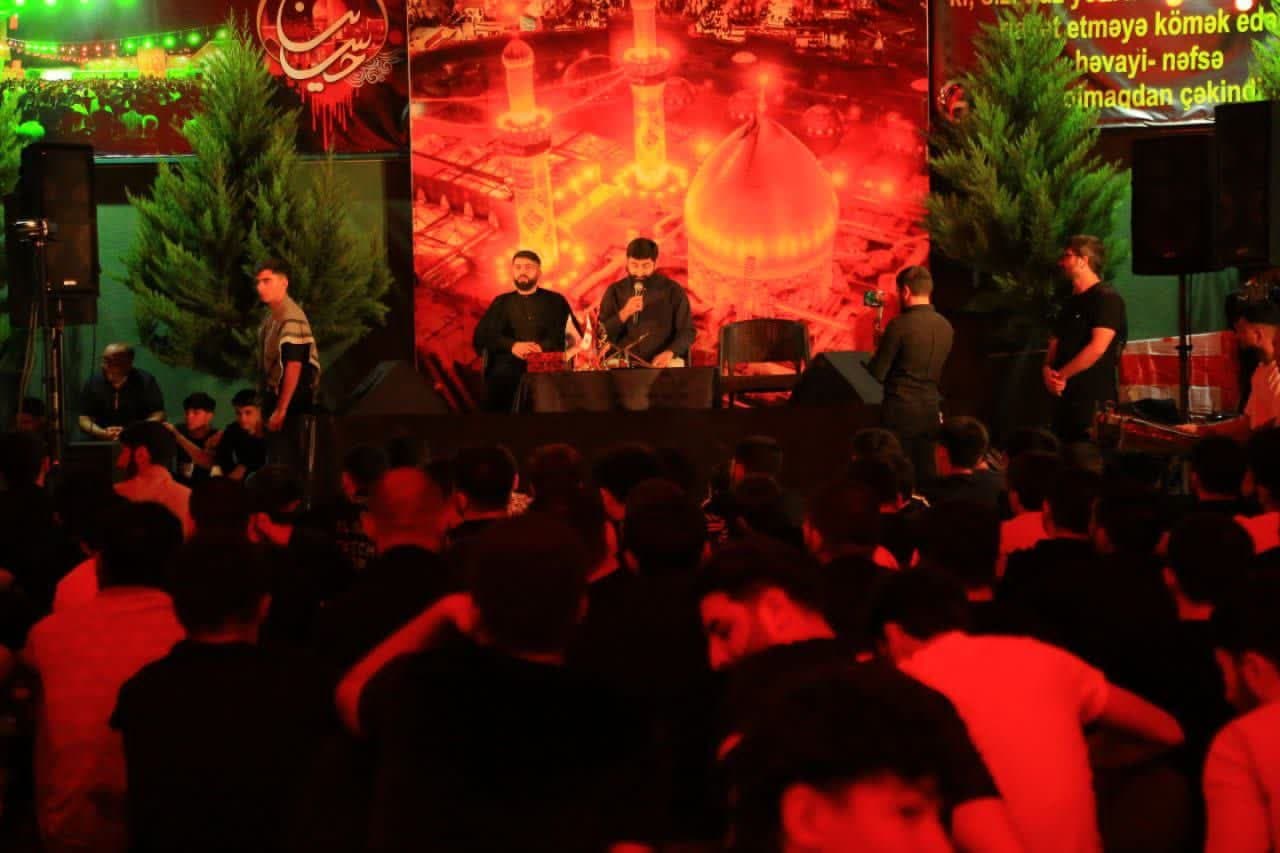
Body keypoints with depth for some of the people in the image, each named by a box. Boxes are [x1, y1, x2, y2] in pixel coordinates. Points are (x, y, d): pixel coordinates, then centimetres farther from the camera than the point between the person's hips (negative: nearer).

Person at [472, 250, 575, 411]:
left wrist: (542, 346, -12)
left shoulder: (556, 300, 19)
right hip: (510, 362, 1)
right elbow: (482, 334, 10)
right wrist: (512, 345, -9)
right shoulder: (501, 302, 23)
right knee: (501, 376, -34)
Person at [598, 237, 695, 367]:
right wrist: (624, 314, -12)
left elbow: (687, 331, 5)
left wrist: (670, 352, -14)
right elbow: (601, 335, 4)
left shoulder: (673, 290, 5)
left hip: (662, 361, -1)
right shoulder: (615, 291, 8)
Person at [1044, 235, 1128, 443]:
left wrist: (1061, 375, -10)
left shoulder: (1106, 298, -8)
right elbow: (1055, 344, 17)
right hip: (1065, 398, 9)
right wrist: (1048, 371, -5)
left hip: (1095, 400, -9)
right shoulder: (1071, 303, 19)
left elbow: (1098, 348, -17)